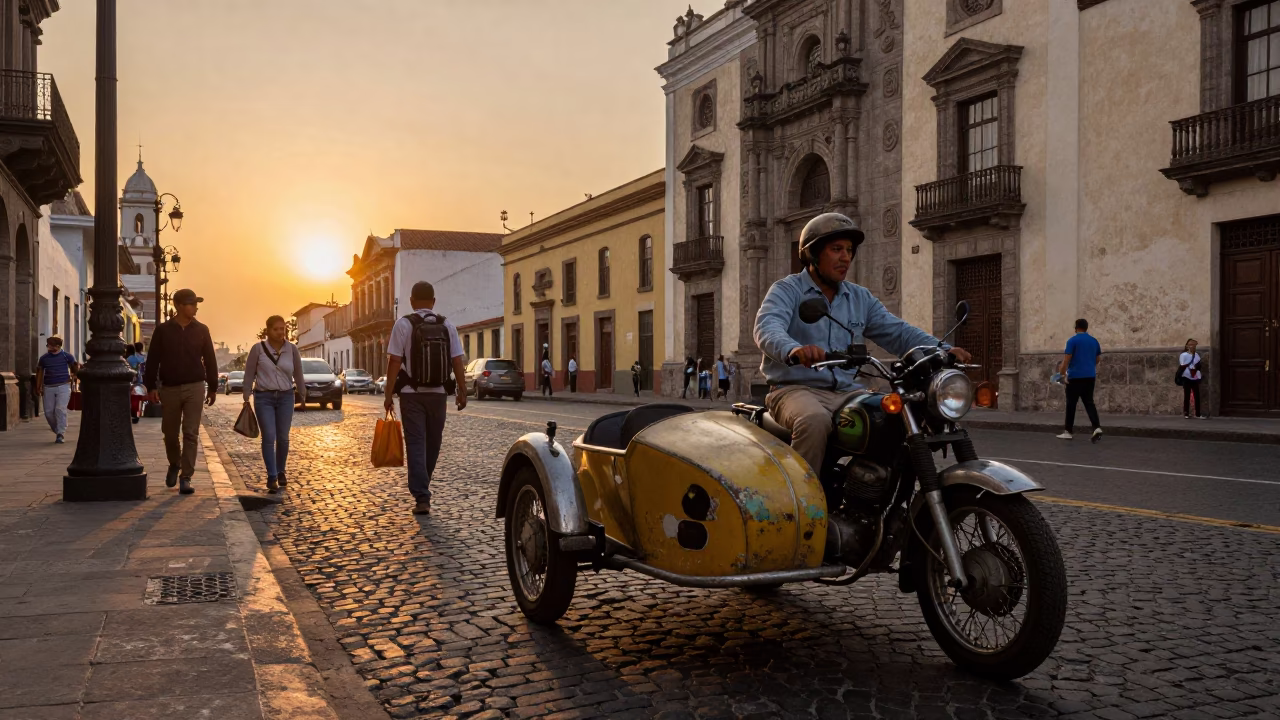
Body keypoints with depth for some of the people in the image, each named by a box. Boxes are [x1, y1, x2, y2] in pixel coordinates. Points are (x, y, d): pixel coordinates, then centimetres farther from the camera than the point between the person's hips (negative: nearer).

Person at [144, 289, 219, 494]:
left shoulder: (201, 330, 4)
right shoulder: (163, 330, 1)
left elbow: (210, 360, 8)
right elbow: (152, 360, 1)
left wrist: (213, 387, 8)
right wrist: (151, 387, -5)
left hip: (194, 388, 0)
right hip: (169, 388, 0)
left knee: (191, 434, -5)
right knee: (170, 433, 10)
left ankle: (186, 478, -2)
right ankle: (175, 465, 37)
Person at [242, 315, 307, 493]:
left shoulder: (292, 349, 0)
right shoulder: (258, 349, -5)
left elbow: (298, 374, 9)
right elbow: (249, 375, 1)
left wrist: (302, 395, 13)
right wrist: (246, 398, 1)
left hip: (286, 397, 2)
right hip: (264, 398, -2)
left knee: (283, 438, 6)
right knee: (269, 438, -7)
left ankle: (281, 472, 24)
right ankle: (272, 477, -2)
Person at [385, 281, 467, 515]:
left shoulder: (403, 324, -6)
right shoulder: (447, 325, 1)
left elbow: (394, 362, -10)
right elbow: (457, 362, -1)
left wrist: (389, 394, -5)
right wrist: (462, 391, 6)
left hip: (411, 393, -2)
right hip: (438, 393, 3)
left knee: (416, 444, -2)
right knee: (432, 443, 17)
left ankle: (422, 497, -9)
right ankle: (421, 489, 33)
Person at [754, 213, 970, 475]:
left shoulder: (861, 298, 19)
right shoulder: (787, 291, 0)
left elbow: (897, 332, 10)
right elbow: (767, 328, -20)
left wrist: (943, 350, -8)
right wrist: (793, 349, -44)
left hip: (848, 392, 6)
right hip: (797, 389, -5)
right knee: (815, 421, -37)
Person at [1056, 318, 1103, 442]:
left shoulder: (1073, 340, -8)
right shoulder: (1094, 341, 9)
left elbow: (1067, 359, -13)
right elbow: (1097, 359, 16)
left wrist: (1062, 372, -4)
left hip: (1075, 376, -5)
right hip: (1090, 376, 5)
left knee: (1071, 404, 3)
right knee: (1089, 402, 7)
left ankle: (1068, 432, 9)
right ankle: (1097, 428, -11)